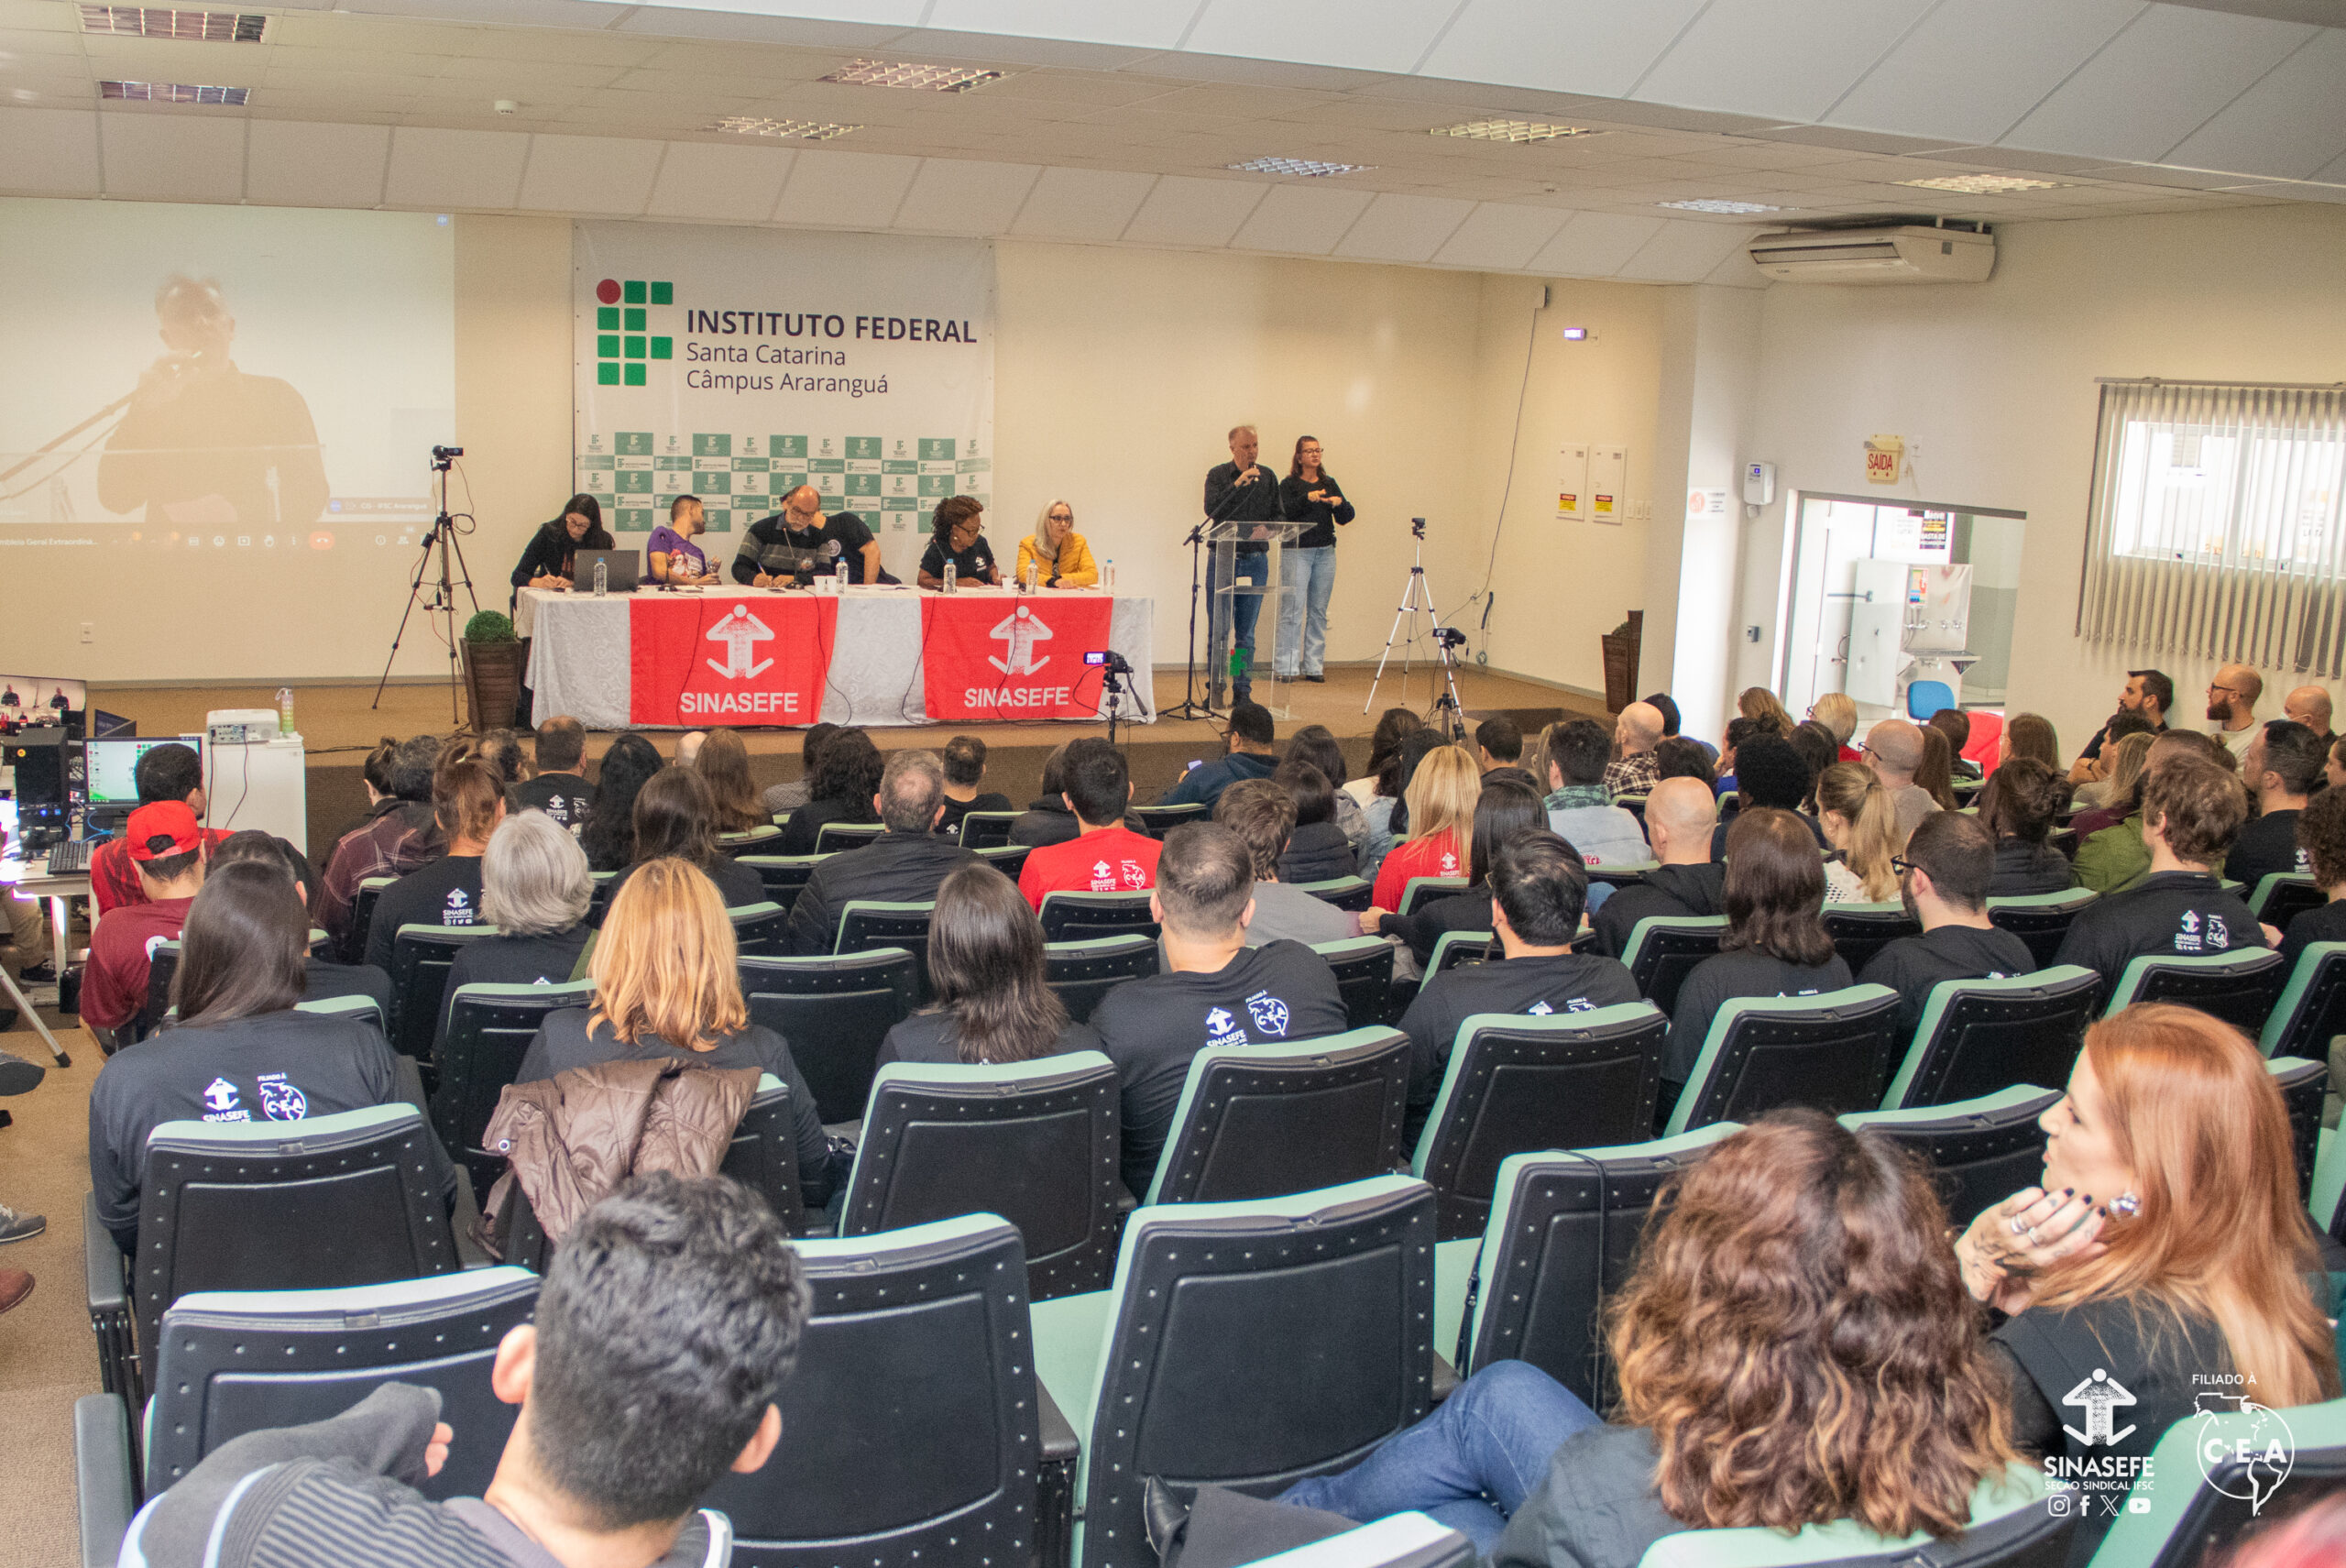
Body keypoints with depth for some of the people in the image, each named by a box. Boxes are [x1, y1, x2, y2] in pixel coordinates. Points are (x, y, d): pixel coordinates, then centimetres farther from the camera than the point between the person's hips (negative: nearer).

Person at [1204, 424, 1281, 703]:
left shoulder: (1267, 477, 10)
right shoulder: (1217, 475, 2)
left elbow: (1280, 515, 11)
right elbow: (1212, 510, -13)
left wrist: (1267, 529, -10)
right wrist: (1238, 484, -19)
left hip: (1255, 560, 2)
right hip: (1222, 558, -2)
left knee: (1246, 630, 5)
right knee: (1219, 629, -3)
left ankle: (1242, 691, 10)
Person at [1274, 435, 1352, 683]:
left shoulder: (1329, 483, 14)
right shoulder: (1289, 484, 1)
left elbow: (1345, 518, 8)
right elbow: (1285, 513, -14)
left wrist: (1339, 504, -12)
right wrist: (1307, 499, -27)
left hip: (1325, 552, 5)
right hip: (1296, 552, -4)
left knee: (1318, 611, 6)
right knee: (1292, 609, -9)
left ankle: (1314, 666, 11)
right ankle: (1288, 667, -6)